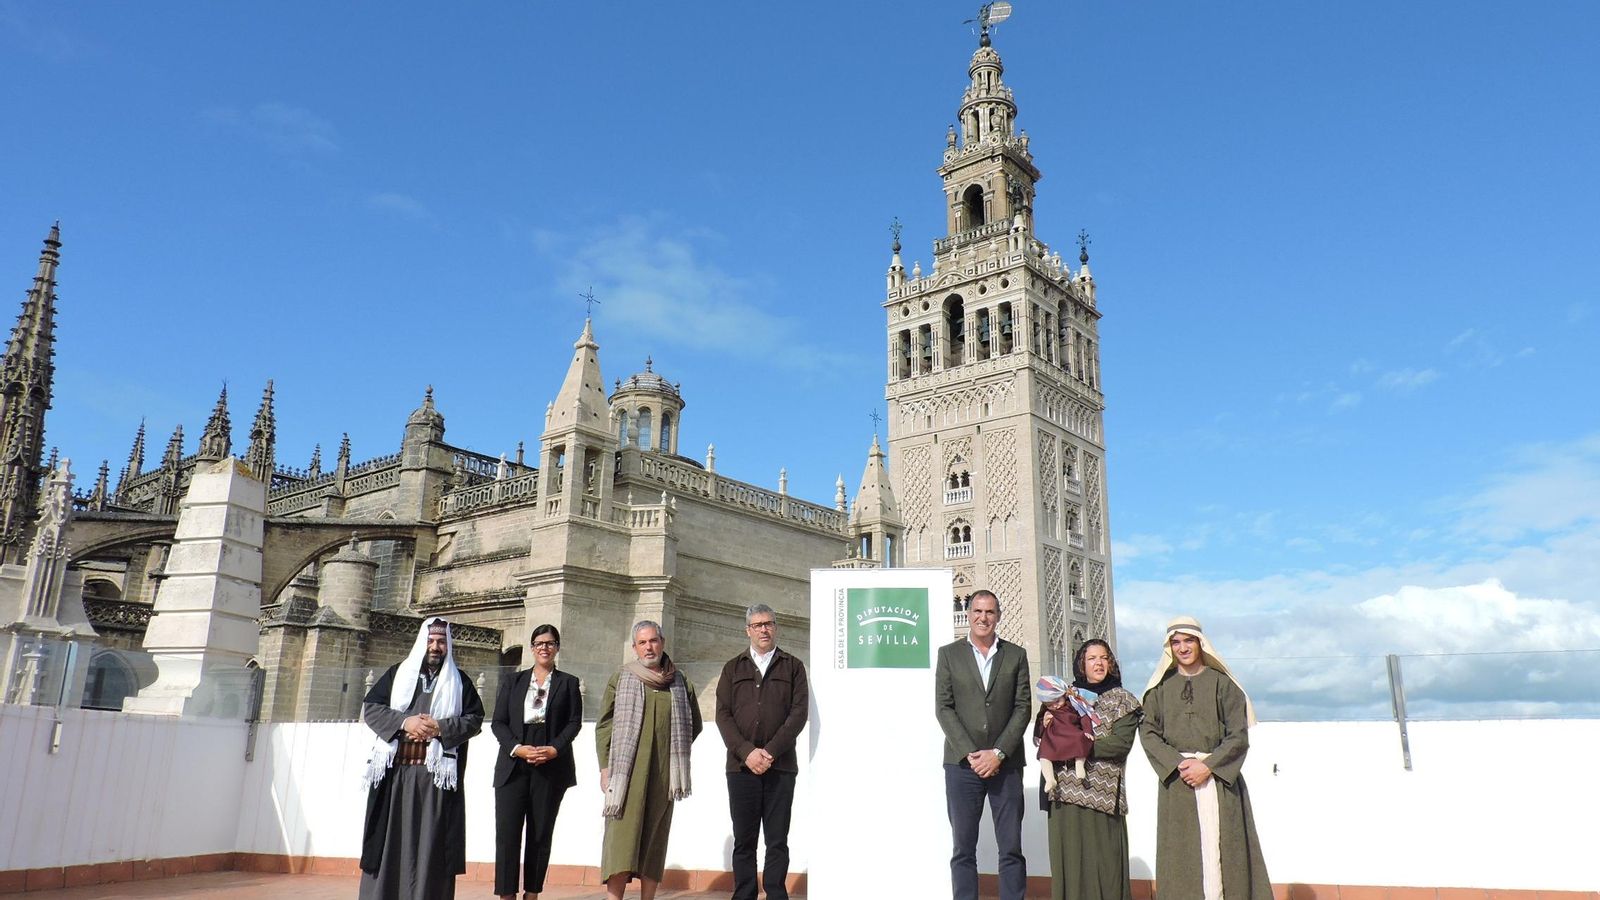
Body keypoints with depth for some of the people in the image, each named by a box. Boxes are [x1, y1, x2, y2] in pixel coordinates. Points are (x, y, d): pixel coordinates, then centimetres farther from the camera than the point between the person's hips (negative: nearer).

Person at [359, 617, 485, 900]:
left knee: (431, 840, -2)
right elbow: (369, 707, 4)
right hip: (396, 770, 1)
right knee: (390, 837, -1)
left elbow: (475, 718, 5)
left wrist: (440, 727, -11)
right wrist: (404, 722, -11)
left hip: (437, 773, 0)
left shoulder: (460, 681, 12)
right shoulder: (398, 673, 12)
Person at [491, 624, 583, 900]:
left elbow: (574, 722, 3)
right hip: (513, 766, 1)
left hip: (551, 767, 0)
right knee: (507, 832, -7)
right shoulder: (513, 682, 14)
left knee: (541, 833, 3)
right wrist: (517, 748, -11)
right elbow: (498, 722, 6)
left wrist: (555, 748, -14)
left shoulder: (568, 683, 11)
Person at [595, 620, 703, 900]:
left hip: (663, 772, 3)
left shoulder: (680, 683, 10)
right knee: (623, 837, -10)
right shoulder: (621, 678, 5)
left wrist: (675, 751, 12)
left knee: (655, 837, 5)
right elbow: (604, 724, 2)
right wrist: (605, 766, -5)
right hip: (628, 769, -3)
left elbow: (694, 724, 21)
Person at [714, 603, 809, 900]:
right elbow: (723, 714, 4)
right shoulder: (733, 668, 14)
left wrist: (771, 752, -11)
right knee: (744, 840, 3)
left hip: (780, 766, -1)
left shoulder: (793, 667, 10)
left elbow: (799, 712, 0)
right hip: (741, 766, 1)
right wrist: (747, 752, -10)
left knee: (777, 841, 1)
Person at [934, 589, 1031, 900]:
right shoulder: (948, 654, 6)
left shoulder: (1016, 655, 9)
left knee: (1011, 848, 3)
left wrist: (998, 753, -8)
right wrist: (970, 754, -9)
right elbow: (943, 708, 0)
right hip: (962, 763, -1)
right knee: (963, 849, 2)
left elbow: (1022, 708, 3)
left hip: (1005, 763, 1)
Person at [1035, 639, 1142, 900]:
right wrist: (1044, 723, -4)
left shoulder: (1122, 700, 5)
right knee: (1069, 856, 1)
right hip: (1065, 789, 3)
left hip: (1101, 790, -3)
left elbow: (1121, 743, -8)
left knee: (1103, 858, -3)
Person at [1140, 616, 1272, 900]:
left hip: (1219, 778, -1)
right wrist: (1177, 764, -12)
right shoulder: (1160, 687, 8)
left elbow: (1239, 734, -2)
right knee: (1181, 852, 1)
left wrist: (1208, 766, -13)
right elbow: (1148, 732, 3)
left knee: (1223, 844, -3)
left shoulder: (1221, 683, 2)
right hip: (1176, 781, 2)